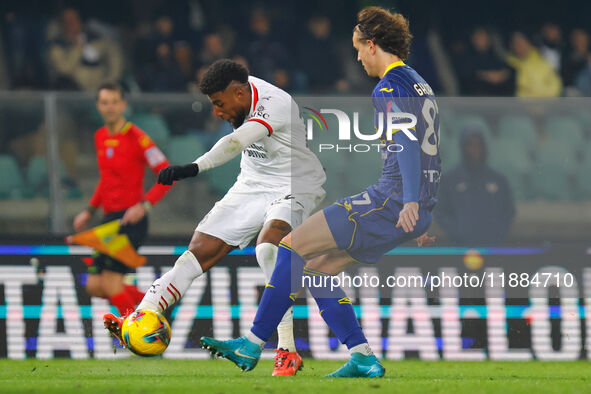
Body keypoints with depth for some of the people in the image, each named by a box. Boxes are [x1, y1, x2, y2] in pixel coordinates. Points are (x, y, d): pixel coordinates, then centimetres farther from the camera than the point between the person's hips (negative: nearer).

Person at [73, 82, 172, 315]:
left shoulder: (136, 138, -11)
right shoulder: (100, 137, 13)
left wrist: (144, 205, -24)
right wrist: (90, 211, 19)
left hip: (130, 219, -8)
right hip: (109, 218, 8)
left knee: (110, 283, -13)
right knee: (95, 286, 4)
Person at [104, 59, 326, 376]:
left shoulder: (276, 104, -28)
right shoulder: (245, 94, -1)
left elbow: (236, 142, -46)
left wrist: (194, 168, -58)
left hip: (294, 187, -8)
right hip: (251, 185, 8)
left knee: (267, 249, -34)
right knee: (198, 252, -4)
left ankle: (287, 350, -30)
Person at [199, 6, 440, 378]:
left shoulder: (391, 85, -9)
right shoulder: (419, 83, 22)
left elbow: (407, 138, -24)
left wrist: (410, 202, -34)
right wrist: (423, 219, 32)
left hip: (392, 202, -9)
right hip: (419, 211, 9)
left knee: (292, 247, -6)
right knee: (316, 265, 14)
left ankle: (253, 345, -6)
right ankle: (364, 359, 7)